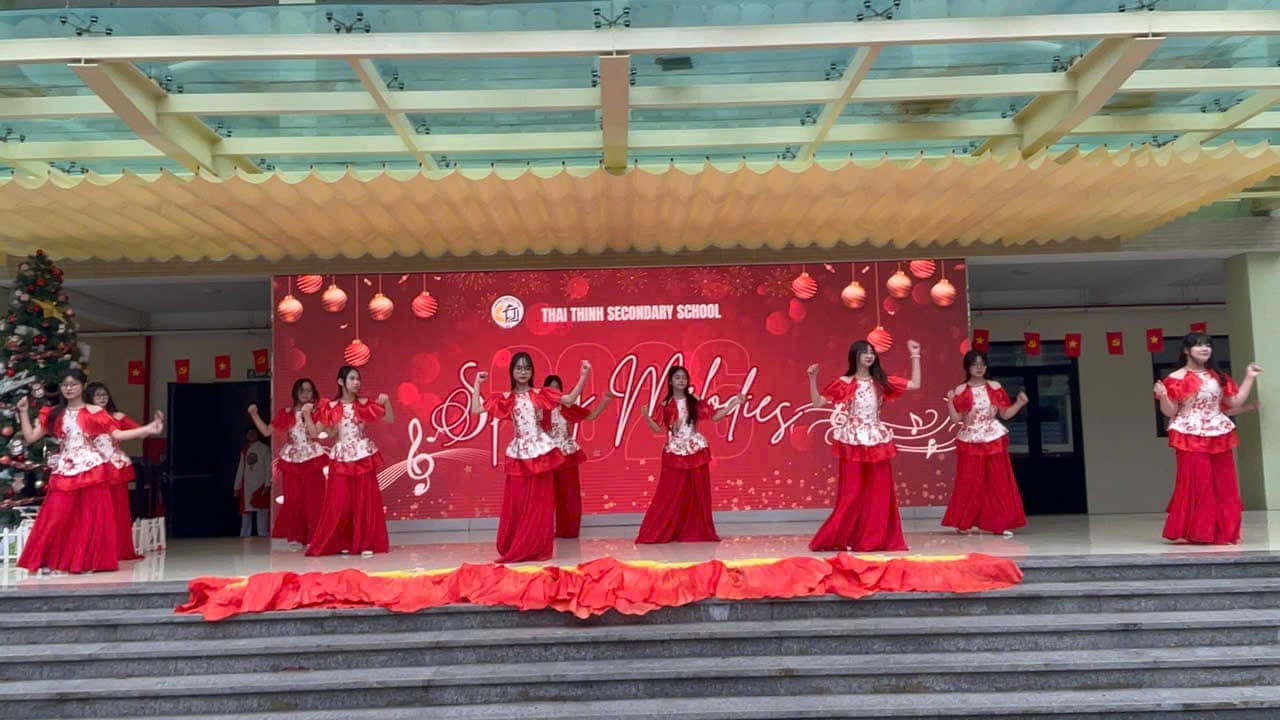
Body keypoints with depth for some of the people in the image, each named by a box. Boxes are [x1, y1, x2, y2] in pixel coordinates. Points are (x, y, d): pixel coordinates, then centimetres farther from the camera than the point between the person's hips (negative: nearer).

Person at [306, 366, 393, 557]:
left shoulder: (364, 404, 0)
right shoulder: (331, 407, 0)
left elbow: (390, 419, 1)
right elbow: (316, 432, 2)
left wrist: (386, 402, -14)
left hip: (363, 455, 0)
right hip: (341, 458, 0)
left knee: (365, 502, 2)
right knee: (339, 503, 0)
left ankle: (366, 543, 10)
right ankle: (340, 543, 13)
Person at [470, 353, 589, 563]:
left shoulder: (540, 394, 3)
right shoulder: (506, 399, 4)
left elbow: (569, 399, -2)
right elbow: (476, 409, -1)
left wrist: (584, 376, -10)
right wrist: (477, 384, 1)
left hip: (540, 451, 0)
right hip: (519, 453, 0)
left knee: (541, 503, 3)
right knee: (517, 503, 2)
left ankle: (538, 549, 12)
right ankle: (516, 550, 12)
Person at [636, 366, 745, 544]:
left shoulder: (694, 401, 4)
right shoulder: (665, 405, 0)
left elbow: (714, 417, 5)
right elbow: (658, 429, -5)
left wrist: (733, 403, 0)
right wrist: (647, 417, -22)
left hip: (696, 451, 2)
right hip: (675, 453, -2)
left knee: (698, 494, 5)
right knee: (670, 494, -3)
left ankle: (699, 532, 16)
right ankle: (657, 533, 6)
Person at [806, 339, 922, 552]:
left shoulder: (881, 382, 8)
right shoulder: (844, 383, -1)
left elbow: (915, 384, 9)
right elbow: (817, 402, -3)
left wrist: (915, 356, 7)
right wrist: (812, 378, -14)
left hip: (877, 441, 4)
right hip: (853, 442, -3)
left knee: (879, 492, 4)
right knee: (852, 492, -2)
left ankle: (877, 539, 13)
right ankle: (837, 539, 9)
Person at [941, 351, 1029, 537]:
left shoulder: (995, 387, 3)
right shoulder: (961, 391, -2)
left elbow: (1005, 414, 5)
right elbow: (956, 419, -7)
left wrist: (1019, 403, -10)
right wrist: (950, 402, -20)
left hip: (994, 440, 2)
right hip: (970, 442, -1)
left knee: (998, 482, 2)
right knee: (969, 483, 2)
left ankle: (1000, 524, 10)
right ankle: (963, 523, 14)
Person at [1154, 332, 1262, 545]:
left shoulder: (1218, 377, 13)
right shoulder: (1176, 379, -4)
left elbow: (1234, 403, 12)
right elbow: (1170, 412, -6)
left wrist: (1249, 378, 11)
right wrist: (1163, 396, -26)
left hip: (1219, 437, 6)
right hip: (1191, 438, -5)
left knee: (1224, 486, 7)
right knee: (1195, 483, -7)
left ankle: (1223, 532, 17)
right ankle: (1197, 532, 2)